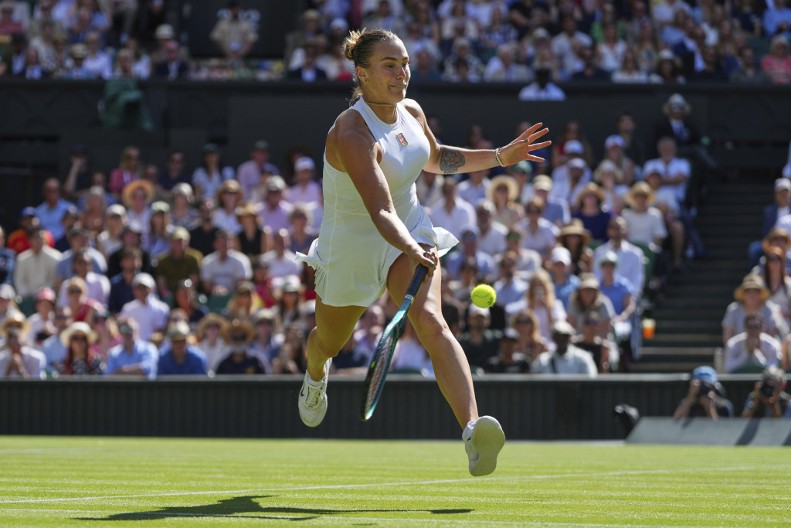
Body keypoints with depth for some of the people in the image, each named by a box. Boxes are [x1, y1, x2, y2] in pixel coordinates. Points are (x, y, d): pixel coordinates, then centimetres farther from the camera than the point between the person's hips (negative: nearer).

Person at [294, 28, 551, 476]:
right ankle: (316, 373, 64)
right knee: (332, 341, 21)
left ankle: (473, 430, -45)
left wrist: (500, 157, 9)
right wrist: (412, 252, -59)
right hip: (351, 248, -4)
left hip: (411, 234, 4)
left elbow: (434, 158, 18)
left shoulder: (411, 112, -7)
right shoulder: (353, 134, -31)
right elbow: (380, 211, -42)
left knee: (431, 322, -24)